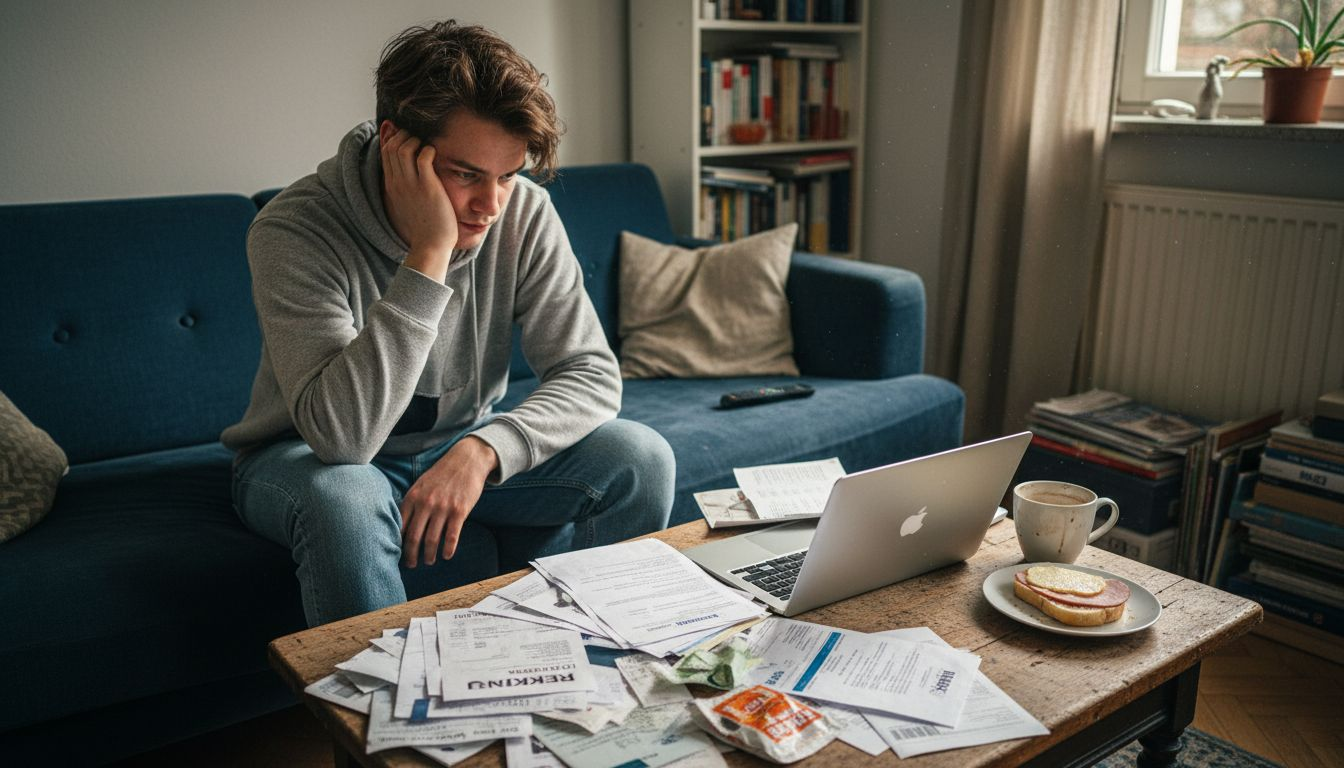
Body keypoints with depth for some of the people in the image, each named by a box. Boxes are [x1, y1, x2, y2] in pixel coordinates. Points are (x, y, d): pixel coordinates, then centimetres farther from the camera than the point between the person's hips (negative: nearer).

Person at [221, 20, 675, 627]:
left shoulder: (524, 214, -15)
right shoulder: (293, 230, -26)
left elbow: (592, 373, -15)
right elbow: (342, 435, -36)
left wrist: (484, 448, -33)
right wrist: (429, 255, -39)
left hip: (458, 446, 4)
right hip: (308, 457, -3)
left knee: (639, 457, -15)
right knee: (344, 496, -39)